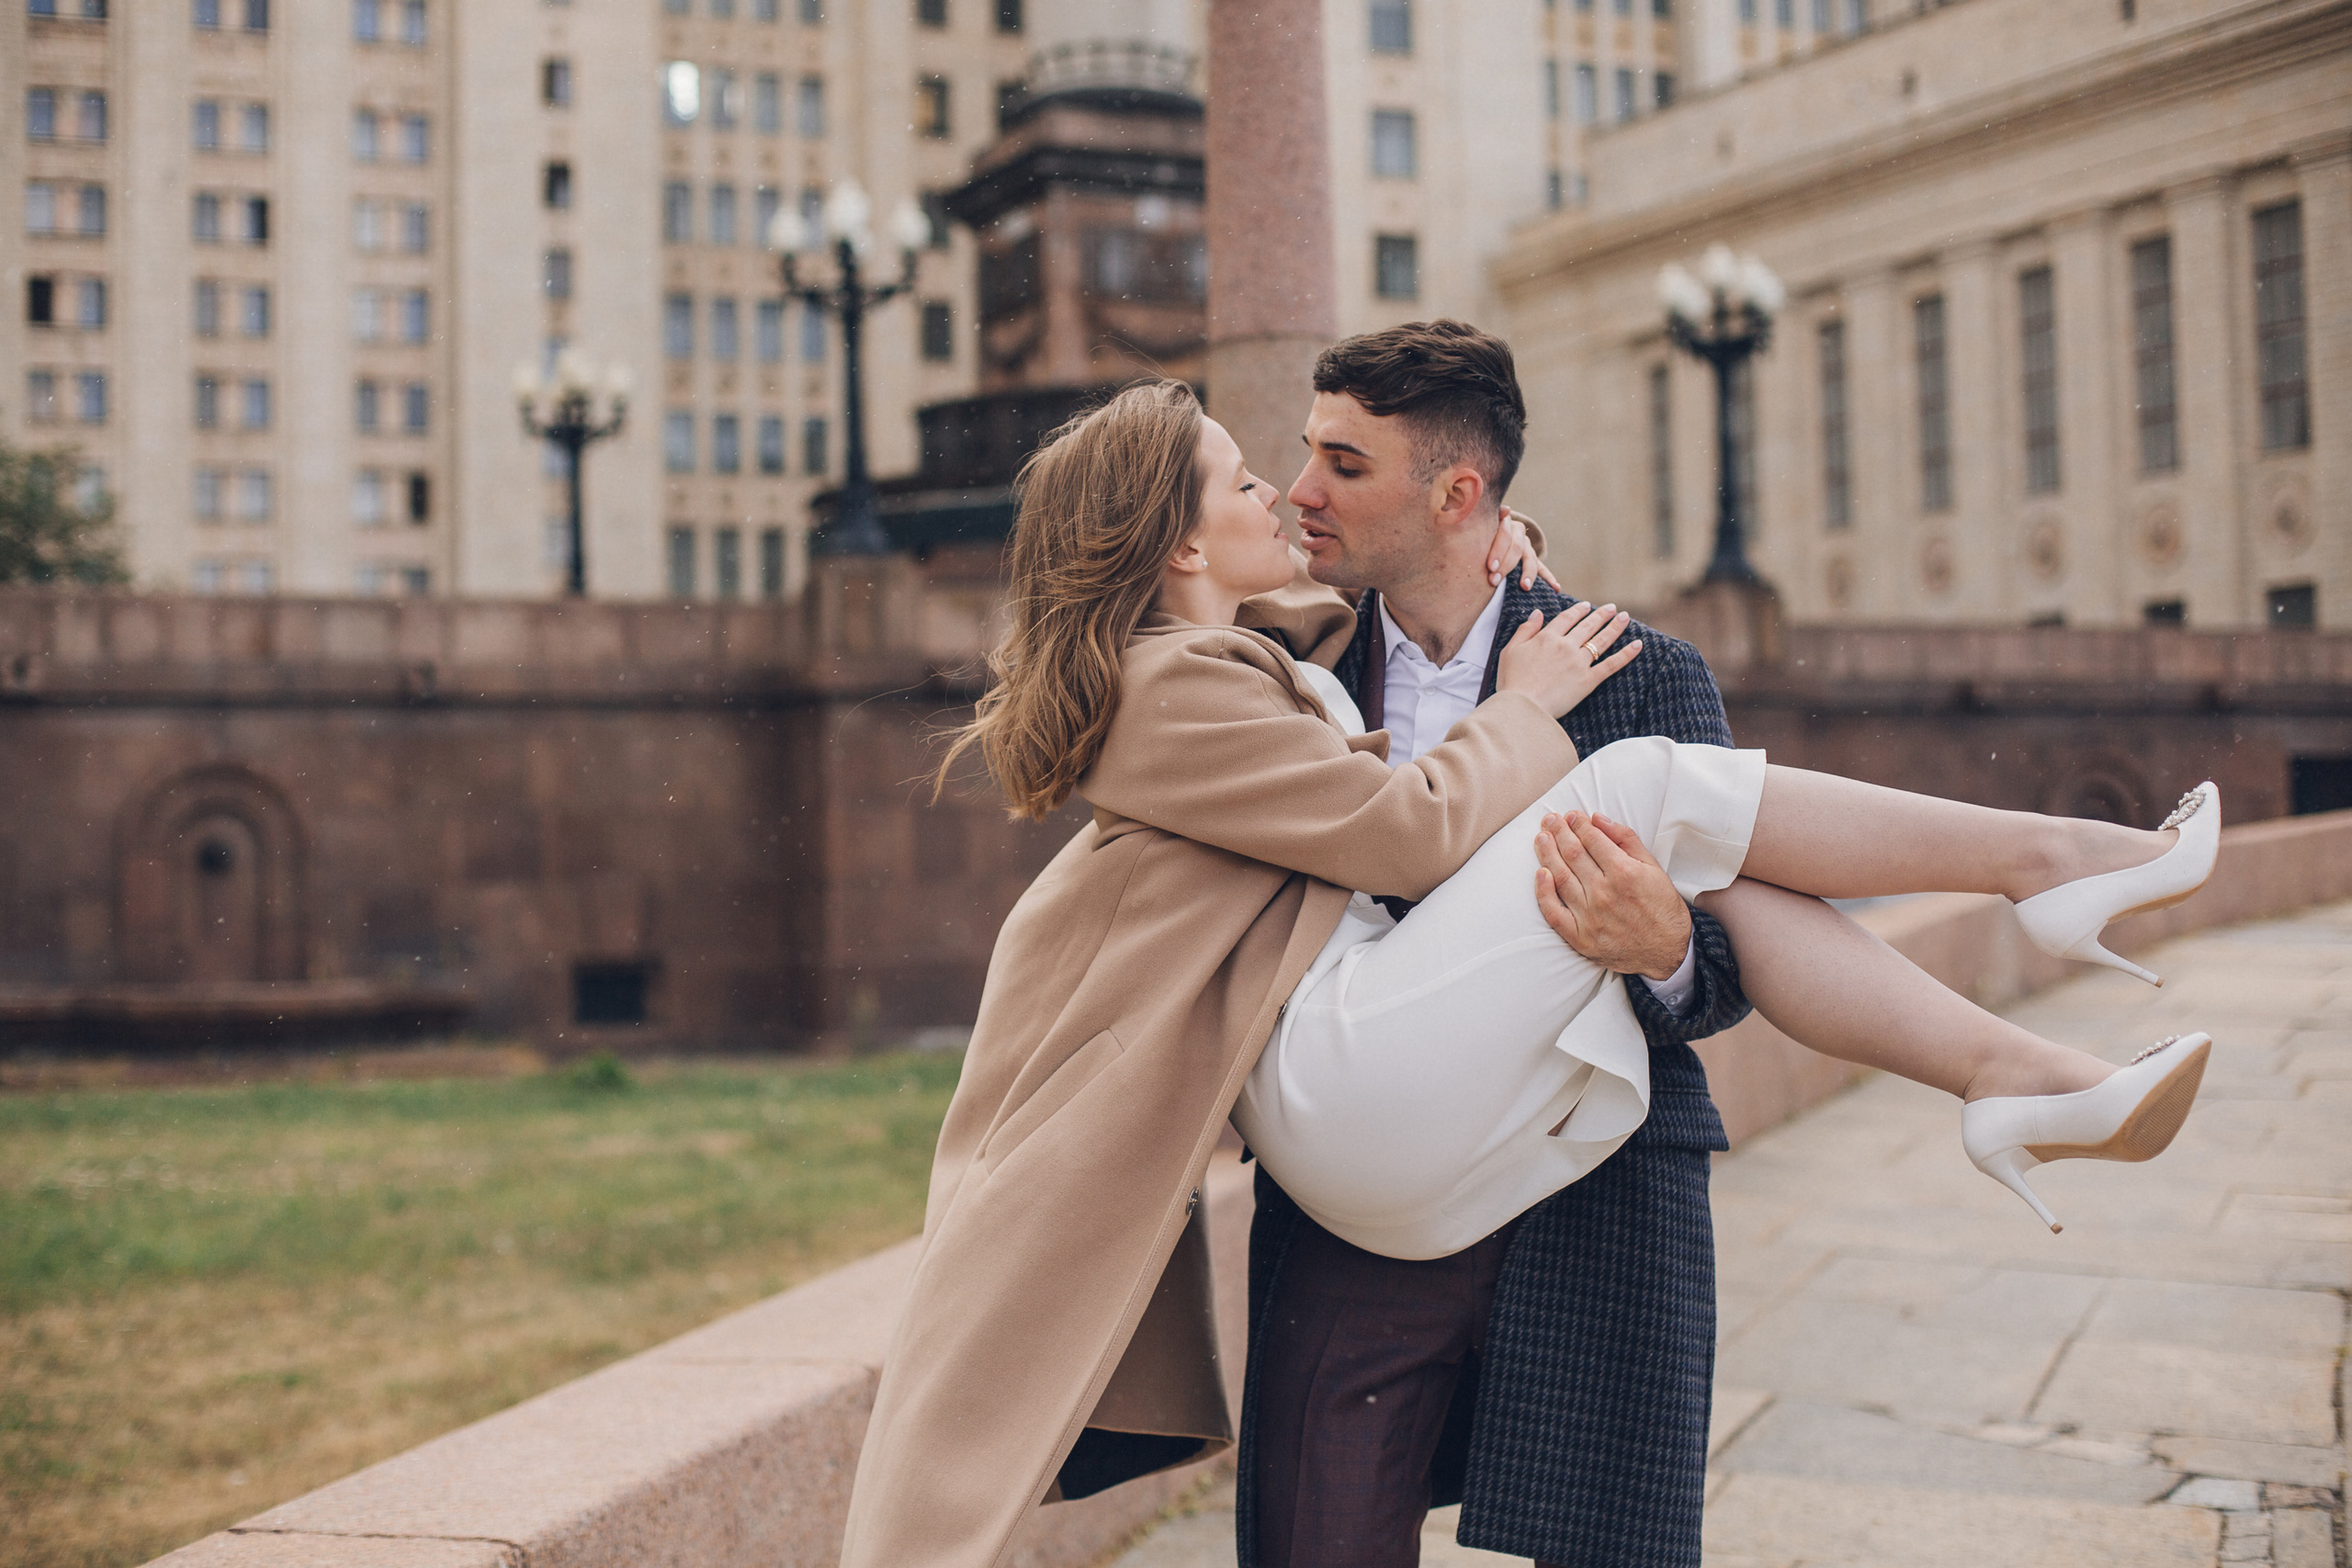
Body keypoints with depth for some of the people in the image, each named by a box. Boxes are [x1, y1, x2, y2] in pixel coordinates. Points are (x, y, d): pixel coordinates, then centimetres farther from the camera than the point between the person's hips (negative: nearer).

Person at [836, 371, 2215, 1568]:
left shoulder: (1221, 659, 24)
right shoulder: (1171, 690, -9)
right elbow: (1412, 830, -12)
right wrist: (1527, 707, 4)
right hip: (1350, 1062, -10)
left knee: (1716, 878, 1)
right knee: (1650, 785, -13)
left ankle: (2020, 1078, -7)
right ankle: (2036, 855, -6)